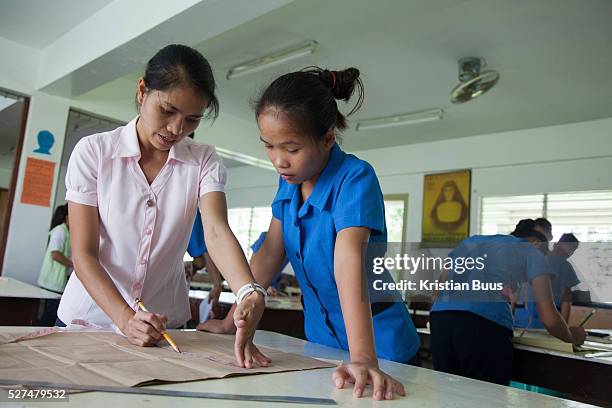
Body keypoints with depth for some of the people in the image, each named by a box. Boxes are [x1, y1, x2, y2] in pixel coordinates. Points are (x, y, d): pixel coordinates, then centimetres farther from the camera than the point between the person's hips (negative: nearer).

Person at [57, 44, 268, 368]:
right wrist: (124, 318, -28)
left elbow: (217, 232, -22)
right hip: (89, 315, 0)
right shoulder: (93, 151, -9)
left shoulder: (204, 161, -6)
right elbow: (83, 253, -12)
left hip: (165, 325, 1)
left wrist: (250, 295, -41)